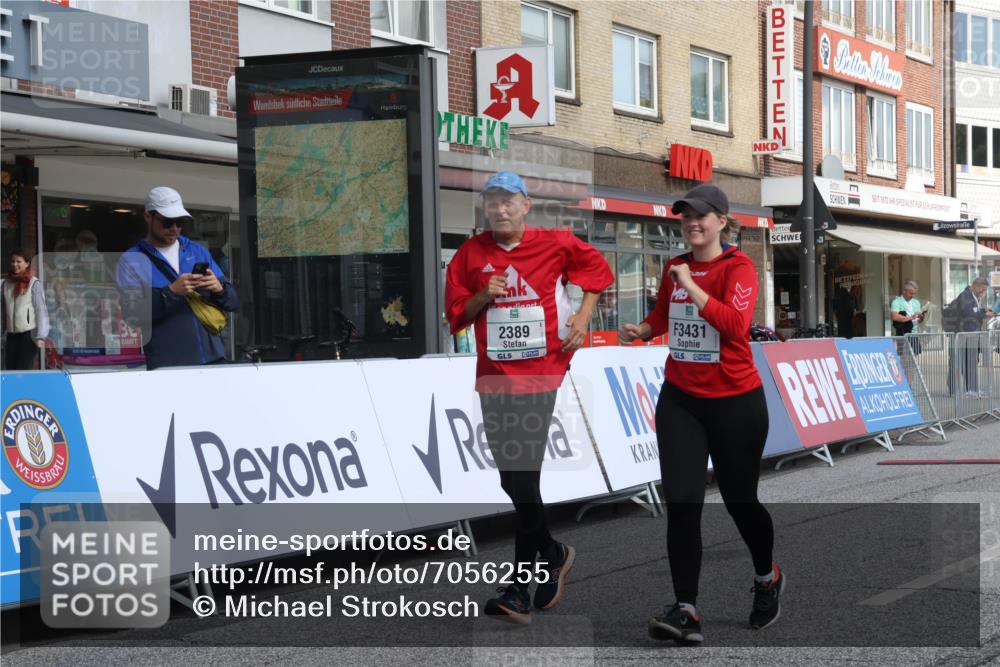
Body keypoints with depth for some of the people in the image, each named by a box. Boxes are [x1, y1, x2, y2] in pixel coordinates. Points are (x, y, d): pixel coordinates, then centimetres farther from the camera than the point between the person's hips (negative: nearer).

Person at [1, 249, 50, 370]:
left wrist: (40, 336, -11)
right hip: (11, 335, 5)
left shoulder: (34, 283, -3)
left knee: (23, 370, -7)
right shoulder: (6, 284, 10)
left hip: (29, 334, -4)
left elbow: (41, 310, -5)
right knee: (11, 370, 2)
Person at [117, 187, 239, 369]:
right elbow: (130, 312, -12)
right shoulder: (131, 260, 2)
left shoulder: (199, 252, 15)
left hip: (212, 357, 4)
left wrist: (219, 289, -9)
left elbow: (233, 303, 12)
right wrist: (171, 292, -20)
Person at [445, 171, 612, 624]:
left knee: (521, 477, -9)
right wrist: (483, 297, -9)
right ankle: (551, 553, 27)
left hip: (540, 372, -4)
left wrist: (582, 318, 5)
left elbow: (597, 270, 15)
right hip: (493, 377, 4)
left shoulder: (556, 244, 0)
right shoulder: (471, 254, 6)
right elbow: (456, 315, 9)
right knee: (514, 478, 6)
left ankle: (519, 590, 0)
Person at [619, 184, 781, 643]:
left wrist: (692, 286, -26)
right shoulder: (674, 268, 7)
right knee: (681, 501, -7)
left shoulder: (738, 266, -11)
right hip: (680, 399, 5)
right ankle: (686, 610, -6)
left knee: (739, 499, 10)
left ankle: (767, 578, 39)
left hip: (735, 402, -4)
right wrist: (642, 330, 4)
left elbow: (737, 324, -26)